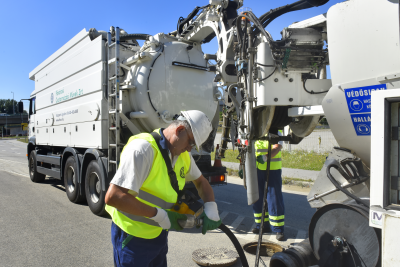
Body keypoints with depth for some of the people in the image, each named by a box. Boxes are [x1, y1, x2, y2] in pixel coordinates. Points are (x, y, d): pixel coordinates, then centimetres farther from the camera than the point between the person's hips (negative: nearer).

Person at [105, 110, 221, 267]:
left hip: (159, 233, 8)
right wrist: (158, 214, -28)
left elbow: (200, 181, 13)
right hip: (133, 236, -7)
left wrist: (211, 208, -6)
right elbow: (113, 197, -32)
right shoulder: (143, 148, -27)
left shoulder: (183, 154, 0)